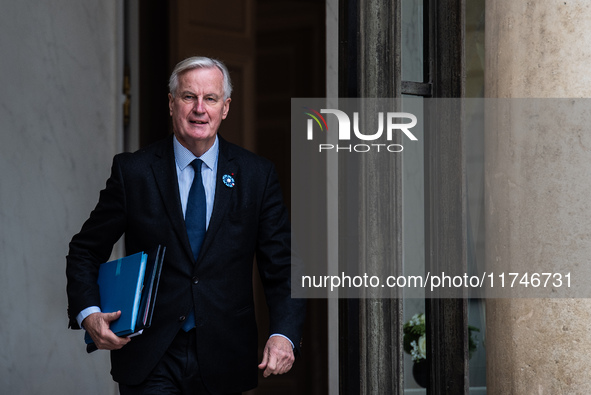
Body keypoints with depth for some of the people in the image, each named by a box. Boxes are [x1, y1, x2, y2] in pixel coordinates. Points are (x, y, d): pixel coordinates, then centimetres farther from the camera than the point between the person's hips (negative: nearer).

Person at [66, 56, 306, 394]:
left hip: (224, 365, 2)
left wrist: (284, 335, -16)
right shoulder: (133, 172, 0)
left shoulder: (257, 175, 2)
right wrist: (88, 313, -12)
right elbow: (85, 251, 6)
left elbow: (283, 267, 0)